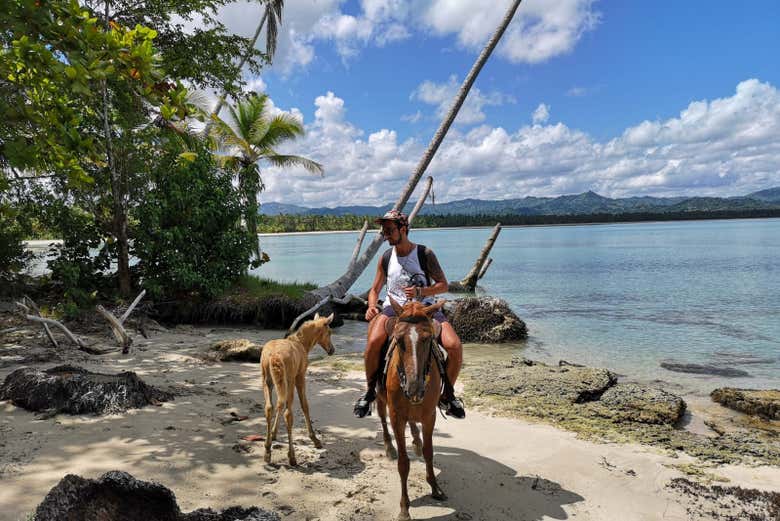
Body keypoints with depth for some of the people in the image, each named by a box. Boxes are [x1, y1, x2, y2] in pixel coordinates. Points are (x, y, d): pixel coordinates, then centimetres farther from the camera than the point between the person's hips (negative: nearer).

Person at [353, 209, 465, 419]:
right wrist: (372, 306, -4)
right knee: (373, 341, -31)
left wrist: (421, 292, -16)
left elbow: (443, 284, 1)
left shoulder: (425, 254, 0)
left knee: (454, 346, -22)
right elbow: (375, 289, 18)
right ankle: (370, 391, -5)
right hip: (394, 308, 1)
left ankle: (447, 395, 5)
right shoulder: (386, 258, 10)